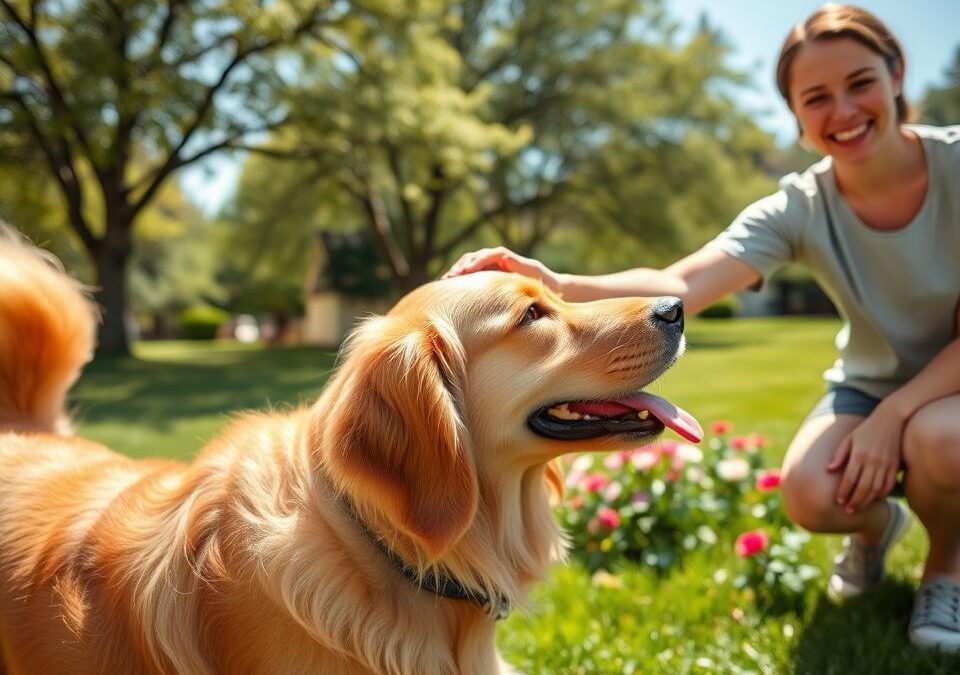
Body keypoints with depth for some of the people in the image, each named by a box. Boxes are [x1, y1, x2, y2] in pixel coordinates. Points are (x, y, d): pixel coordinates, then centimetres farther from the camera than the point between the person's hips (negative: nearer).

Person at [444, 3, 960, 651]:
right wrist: (558, 286, -54)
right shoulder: (798, 210, -19)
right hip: (870, 386, 2)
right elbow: (680, 285, -37)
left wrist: (897, 412, -28)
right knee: (810, 495, -27)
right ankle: (876, 523, 14)